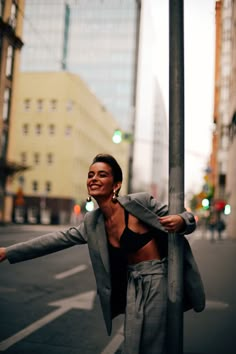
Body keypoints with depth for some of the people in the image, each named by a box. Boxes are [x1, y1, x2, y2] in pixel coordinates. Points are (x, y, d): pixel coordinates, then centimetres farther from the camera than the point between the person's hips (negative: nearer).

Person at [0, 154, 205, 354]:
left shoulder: (140, 201, -15)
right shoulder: (92, 222, 2)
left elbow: (184, 219, -6)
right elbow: (61, 238, 4)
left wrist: (181, 221, -32)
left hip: (156, 280, -5)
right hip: (132, 285, 5)